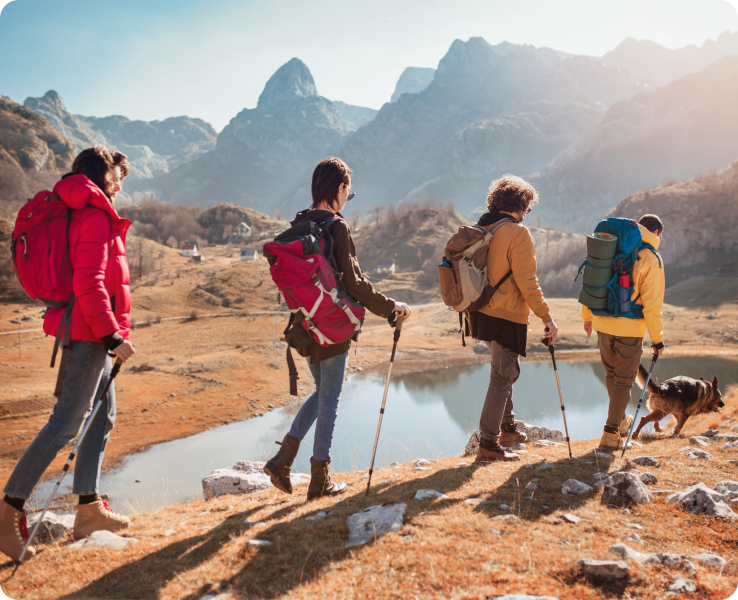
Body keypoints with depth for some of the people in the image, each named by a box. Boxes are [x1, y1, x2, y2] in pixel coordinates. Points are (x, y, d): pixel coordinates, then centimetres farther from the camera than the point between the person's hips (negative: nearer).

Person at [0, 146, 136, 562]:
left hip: (89, 334, 10)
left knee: (103, 417, 15)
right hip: (89, 335, -10)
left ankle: (89, 508, 22)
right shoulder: (95, 217, -14)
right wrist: (112, 335, -21)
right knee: (66, 424, -7)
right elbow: (89, 284, -23)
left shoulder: (76, 214, 17)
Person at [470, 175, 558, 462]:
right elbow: (527, 281, -19)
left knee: (503, 371, 23)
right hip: (507, 317, -8)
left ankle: (507, 428, 35)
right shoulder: (517, 232, -15)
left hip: (482, 313, 8)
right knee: (502, 377, 0)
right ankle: (488, 444, 3)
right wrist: (546, 317, -14)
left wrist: (471, 312, 23)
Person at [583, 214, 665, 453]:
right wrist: (658, 339, -4)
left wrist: (587, 316, 22)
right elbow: (652, 305, -13)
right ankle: (611, 435, 5)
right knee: (623, 382, 6)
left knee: (612, 375, 22)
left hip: (602, 325, 5)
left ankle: (619, 422, 38)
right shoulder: (651, 259, -10)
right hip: (629, 329, -5)